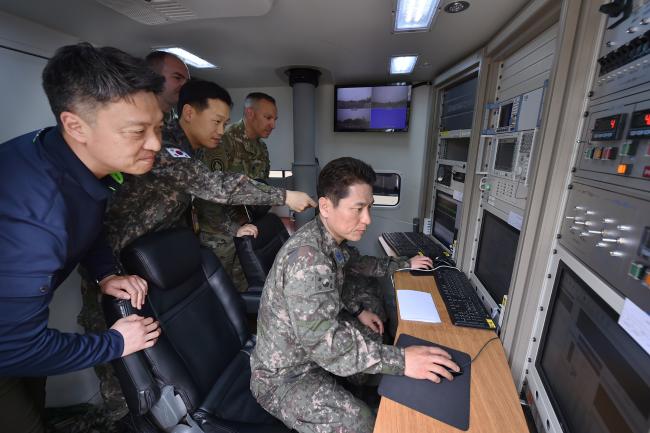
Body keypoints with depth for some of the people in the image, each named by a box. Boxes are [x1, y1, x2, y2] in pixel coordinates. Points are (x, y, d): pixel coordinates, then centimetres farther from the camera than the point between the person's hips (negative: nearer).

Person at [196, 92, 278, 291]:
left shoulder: (261, 148, 10)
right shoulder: (224, 142, -16)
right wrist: (234, 229, -24)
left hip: (246, 229, 7)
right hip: (220, 234, -7)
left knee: (241, 289, 13)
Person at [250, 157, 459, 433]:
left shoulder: (329, 239, -3)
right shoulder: (306, 256, -34)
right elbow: (323, 340, -37)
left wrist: (356, 312, 5)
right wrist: (400, 361, -35)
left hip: (311, 349, 9)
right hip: (283, 376, -9)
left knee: (372, 336, 17)